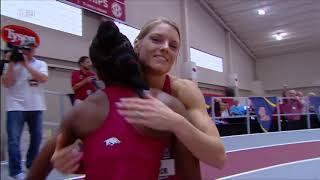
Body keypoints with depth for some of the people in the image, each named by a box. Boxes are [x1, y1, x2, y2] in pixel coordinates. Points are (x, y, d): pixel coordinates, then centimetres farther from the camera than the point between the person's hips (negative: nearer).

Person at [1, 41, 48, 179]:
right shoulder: (11, 64, 4)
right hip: (16, 107, -2)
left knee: (36, 137, 11)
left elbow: (43, 79, -12)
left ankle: (32, 164, 30)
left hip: (36, 107, 2)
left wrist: (26, 64, -14)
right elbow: (6, 84, -6)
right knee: (14, 139, -5)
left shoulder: (41, 64, 6)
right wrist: (12, 64, -11)